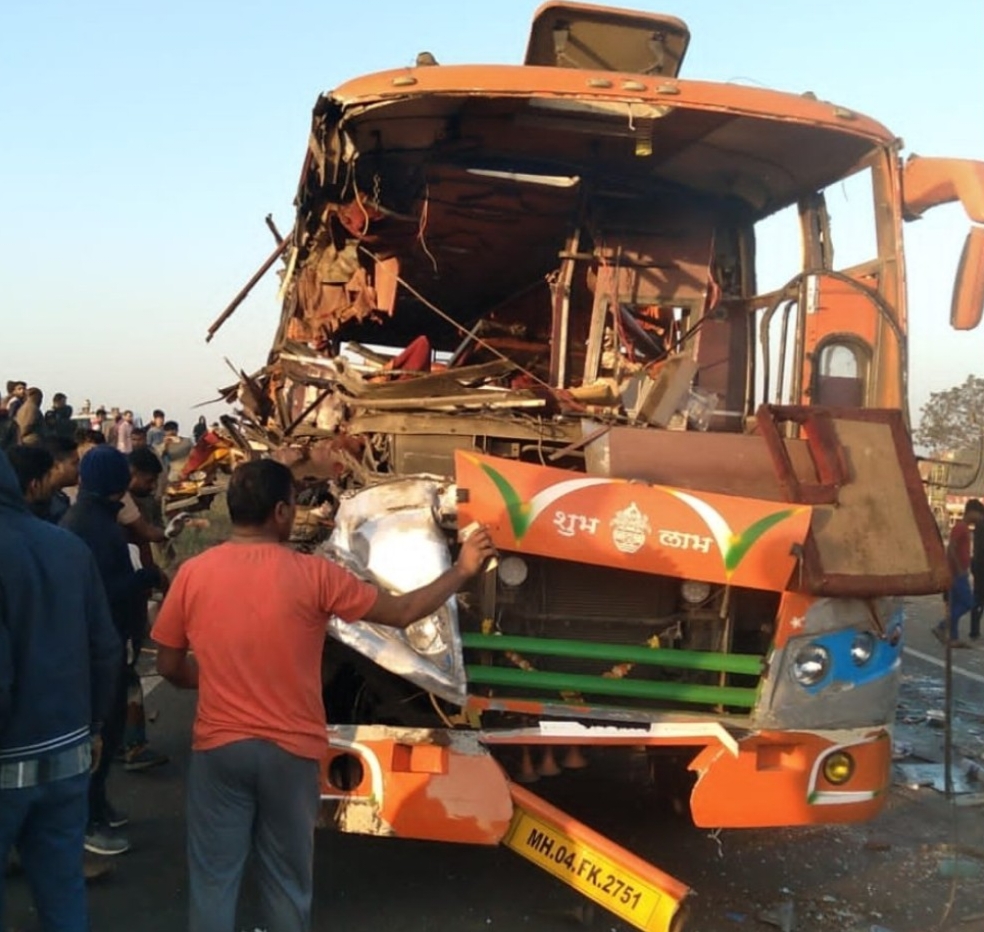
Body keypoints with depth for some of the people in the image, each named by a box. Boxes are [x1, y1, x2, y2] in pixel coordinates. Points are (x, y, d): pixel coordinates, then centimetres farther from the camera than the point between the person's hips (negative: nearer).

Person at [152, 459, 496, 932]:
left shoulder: (193, 574, -5)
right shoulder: (313, 574, -11)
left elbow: (170, 667, 3)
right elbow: (402, 612, -3)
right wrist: (463, 569, 8)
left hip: (218, 747, 1)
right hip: (289, 751, -1)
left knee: (214, 878, 13)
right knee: (287, 879, 16)